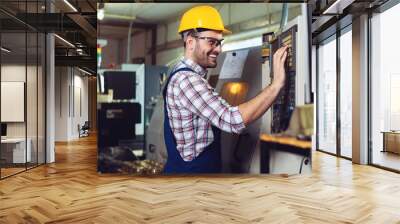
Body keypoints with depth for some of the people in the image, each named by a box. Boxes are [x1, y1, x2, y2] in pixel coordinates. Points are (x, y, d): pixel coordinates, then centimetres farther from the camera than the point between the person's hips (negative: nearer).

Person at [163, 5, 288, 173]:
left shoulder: (188, 76, 10)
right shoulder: (186, 79, -23)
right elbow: (233, 120, -31)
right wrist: (277, 83, -29)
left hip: (193, 168, 10)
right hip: (190, 170, -10)